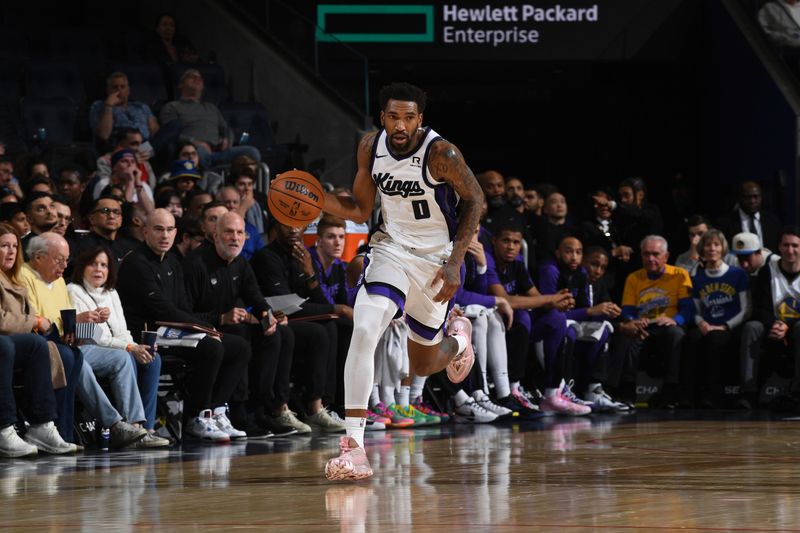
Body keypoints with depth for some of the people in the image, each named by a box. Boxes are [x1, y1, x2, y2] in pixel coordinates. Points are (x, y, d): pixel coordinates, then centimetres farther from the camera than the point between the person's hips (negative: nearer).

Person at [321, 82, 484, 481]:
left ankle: (459, 336, 52)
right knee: (364, 330, -25)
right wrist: (317, 198, -16)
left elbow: (474, 199, -9)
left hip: (435, 258, -2)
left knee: (423, 365, 13)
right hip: (391, 249, 2)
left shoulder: (440, 153, -22)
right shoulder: (371, 147, -7)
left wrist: (455, 263, -16)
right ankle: (354, 444, -25)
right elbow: (360, 210, 3)